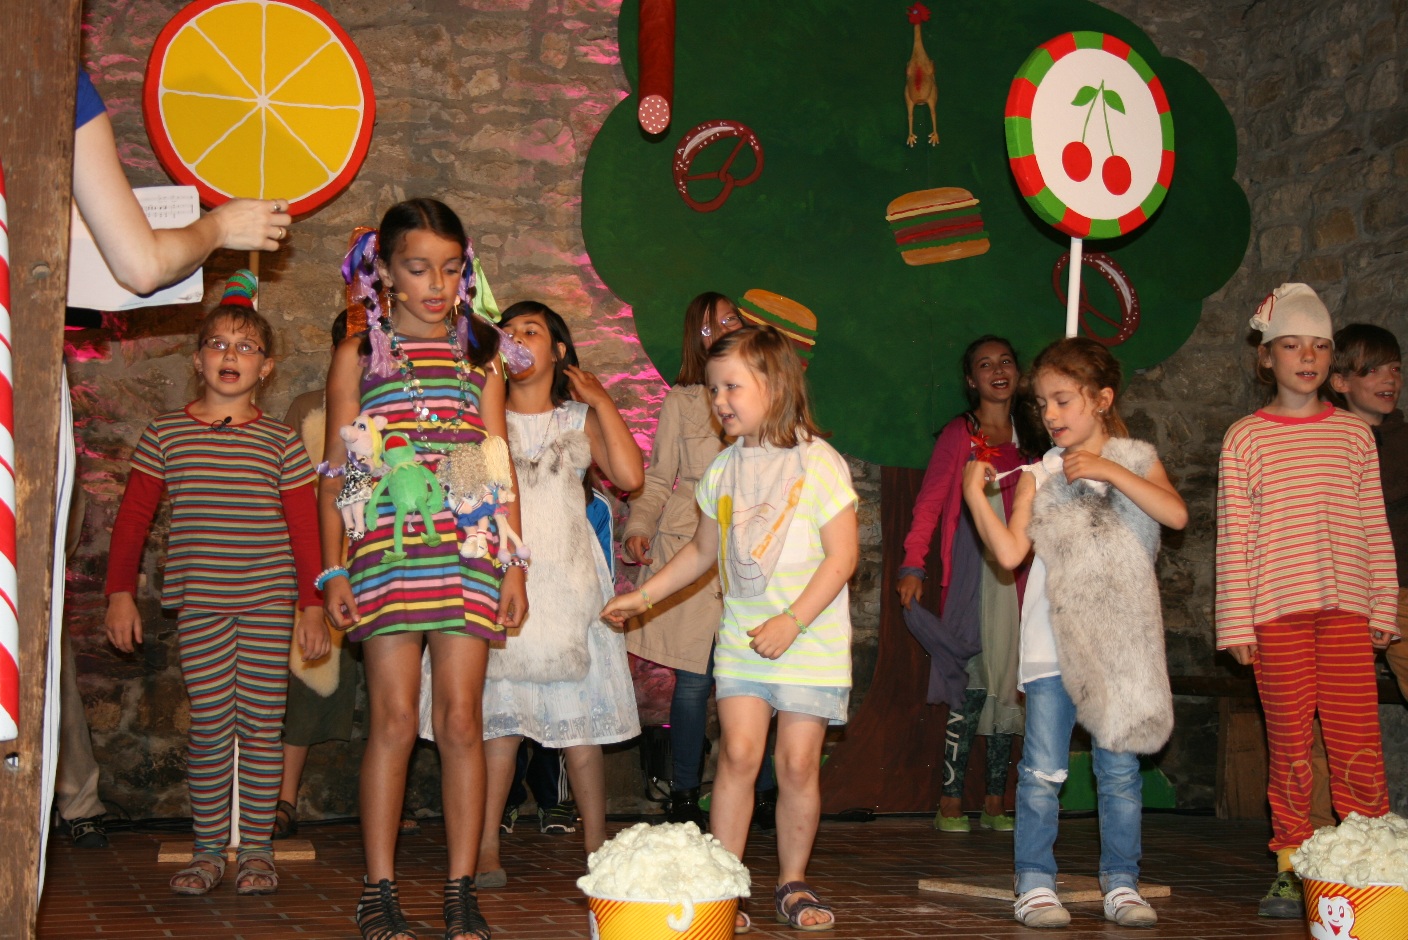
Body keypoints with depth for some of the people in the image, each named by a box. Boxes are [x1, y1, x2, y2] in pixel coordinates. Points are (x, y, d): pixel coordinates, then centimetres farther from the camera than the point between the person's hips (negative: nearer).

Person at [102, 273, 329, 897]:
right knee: (209, 727, 0)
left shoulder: (279, 442, 4)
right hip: (199, 604, 0)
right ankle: (207, 851, 11)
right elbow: (133, 517, 8)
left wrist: (312, 605, 1)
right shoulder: (165, 434, 6)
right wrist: (120, 592, 4)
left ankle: (256, 849, 11)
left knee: (261, 724, 2)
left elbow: (305, 527, 5)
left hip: (269, 601, 0)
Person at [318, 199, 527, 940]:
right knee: (394, 719, -2)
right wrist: (332, 569, 0)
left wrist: (514, 562, 6)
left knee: (461, 719, 1)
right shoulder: (359, 355, 7)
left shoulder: (479, 356, 12)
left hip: (468, 554, 2)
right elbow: (335, 470, 6)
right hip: (385, 556, -1)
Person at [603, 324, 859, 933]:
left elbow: (843, 556, -11)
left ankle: (792, 883, 17)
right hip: (740, 639, 3)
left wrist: (791, 621, -17)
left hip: (811, 639, -3)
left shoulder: (818, 462, -9)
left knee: (798, 763, 0)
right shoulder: (724, 468, 8)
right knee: (738, 753, -6)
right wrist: (644, 596, 16)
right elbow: (703, 550, 20)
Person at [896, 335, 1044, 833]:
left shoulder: (1030, 439, 15)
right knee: (972, 689, -9)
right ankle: (950, 802, -2)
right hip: (974, 573, -4)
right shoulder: (960, 435, 1)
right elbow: (929, 502, -3)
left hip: (1019, 577, 5)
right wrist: (913, 566, -12)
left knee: (1008, 689, 5)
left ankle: (996, 802, 11)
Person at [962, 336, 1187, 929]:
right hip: (1053, 642, 0)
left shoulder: (1135, 458, 6)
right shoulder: (1039, 475, 5)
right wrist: (974, 495, -15)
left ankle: (1121, 883, 17)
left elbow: (1176, 514, -12)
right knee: (1042, 772, 1)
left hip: (1121, 644, 0)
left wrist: (1109, 471, -17)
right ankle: (1035, 885, 9)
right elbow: (1010, 551, -6)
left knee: (1120, 769, 6)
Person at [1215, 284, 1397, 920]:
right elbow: (1233, 538, 1)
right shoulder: (1245, 439, 3)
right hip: (1277, 609, -1)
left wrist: (1383, 605, 6)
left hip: (1346, 605, 2)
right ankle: (1290, 869, 11)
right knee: (1289, 743, 3)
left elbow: (1374, 527, 11)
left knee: (1358, 742, -2)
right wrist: (1237, 622, -2)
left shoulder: (1354, 433, 10)